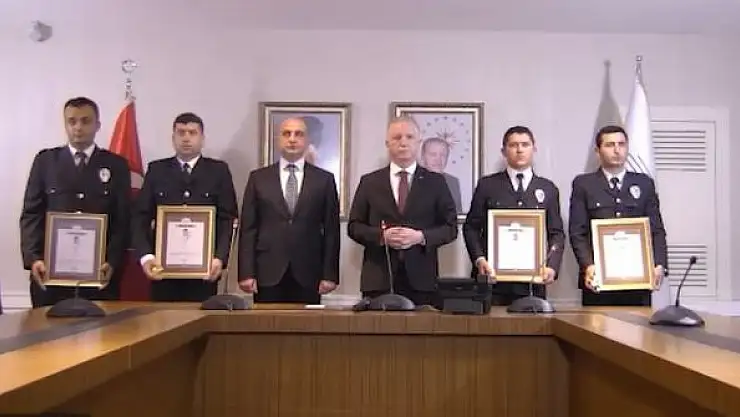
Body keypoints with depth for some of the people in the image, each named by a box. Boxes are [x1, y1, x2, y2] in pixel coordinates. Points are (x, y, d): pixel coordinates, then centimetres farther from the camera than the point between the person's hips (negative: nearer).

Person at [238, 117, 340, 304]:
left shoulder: (324, 179, 6)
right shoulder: (258, 178, 8)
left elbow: (331, 230, 4)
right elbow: (248, 229, 4)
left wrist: (330, 274, -2)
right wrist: (246, 273, -3)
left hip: (308, 275, 0)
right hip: (268, 273, 0)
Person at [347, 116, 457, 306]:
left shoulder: (436, 182, 9)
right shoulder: (369, 182, 10)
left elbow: (451, 227, 6)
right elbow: (354, 226, 8)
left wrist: (421, 237, -11)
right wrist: (381, 236, -10)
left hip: (422, 280, 0)